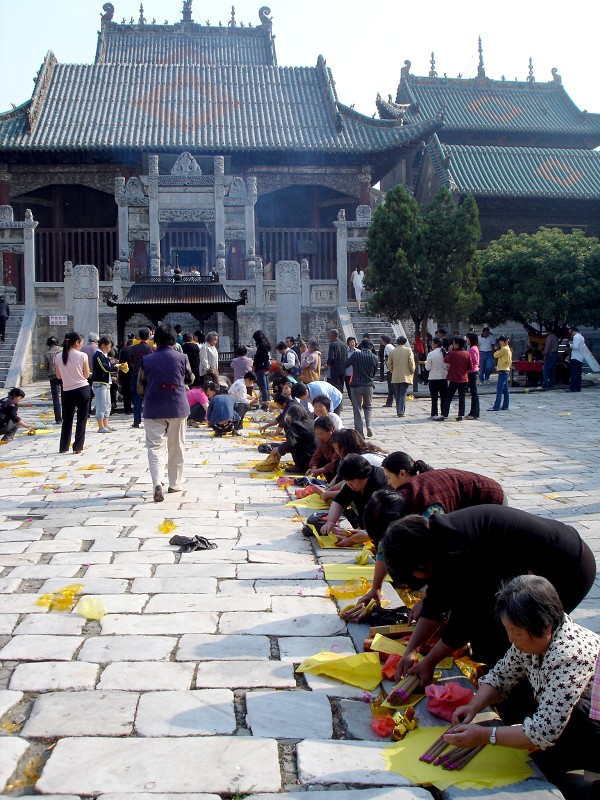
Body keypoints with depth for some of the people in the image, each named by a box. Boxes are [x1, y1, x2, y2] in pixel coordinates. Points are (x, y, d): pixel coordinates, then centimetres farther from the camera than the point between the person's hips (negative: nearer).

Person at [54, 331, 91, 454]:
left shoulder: (58, 357, -2)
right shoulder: (82, 356, -10)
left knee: (67, 419, 16)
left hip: (67, 391, 3)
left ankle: (63, 447, 21)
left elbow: (59, 376, 7)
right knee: (81, 419, 6)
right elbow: (86, 375, -4)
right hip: (82, 389, -3)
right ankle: (78, 447, 4)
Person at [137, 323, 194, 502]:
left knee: (155, 447, -2)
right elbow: (190, 380, 13)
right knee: (176, 447, 15)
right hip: (178, 408, 1)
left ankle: (157, 483, -21)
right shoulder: (182, 358, -2)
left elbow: (140, 388, 1)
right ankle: (175, 483, 23)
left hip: (153, 410, -1)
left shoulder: (147, 360, -2)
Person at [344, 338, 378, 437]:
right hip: (369, 385, 2)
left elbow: (344, 365, 0)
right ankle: (369, 425, -4)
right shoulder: (374, 357, 0)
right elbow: (375, 372, 10)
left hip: (356, 385, -2)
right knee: (367, 407, 19)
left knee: (357, 408, 5)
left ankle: (359, 432, 3)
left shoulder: (356, 354, -8)